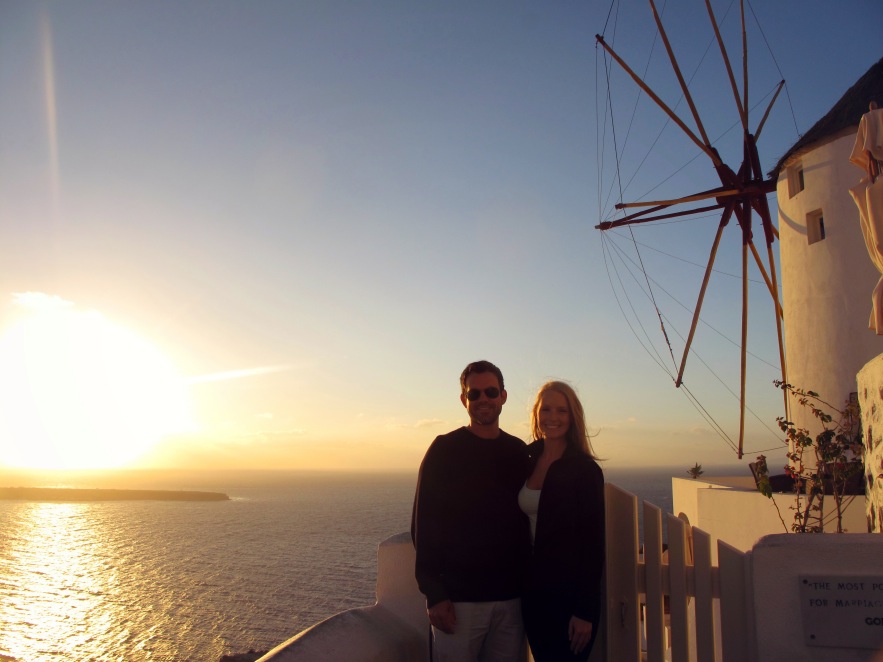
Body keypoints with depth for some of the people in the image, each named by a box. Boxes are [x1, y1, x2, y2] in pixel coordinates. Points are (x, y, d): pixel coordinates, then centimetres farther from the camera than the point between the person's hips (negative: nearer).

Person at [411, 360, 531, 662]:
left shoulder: (519, 452, 7)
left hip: (511, 597, 4)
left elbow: (527, 519, 12)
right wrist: (434, 594, -12)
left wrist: (527, 581, 6)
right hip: (459, 598, -3)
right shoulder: (445, 450, -5)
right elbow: (424, 525, -7)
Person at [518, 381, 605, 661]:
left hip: (569, 595, -5)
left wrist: (585, 611, -15)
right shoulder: (526, 461, 3)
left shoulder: (586, 470, -12)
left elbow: (593, 543, -12)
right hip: (533, 591, 5)